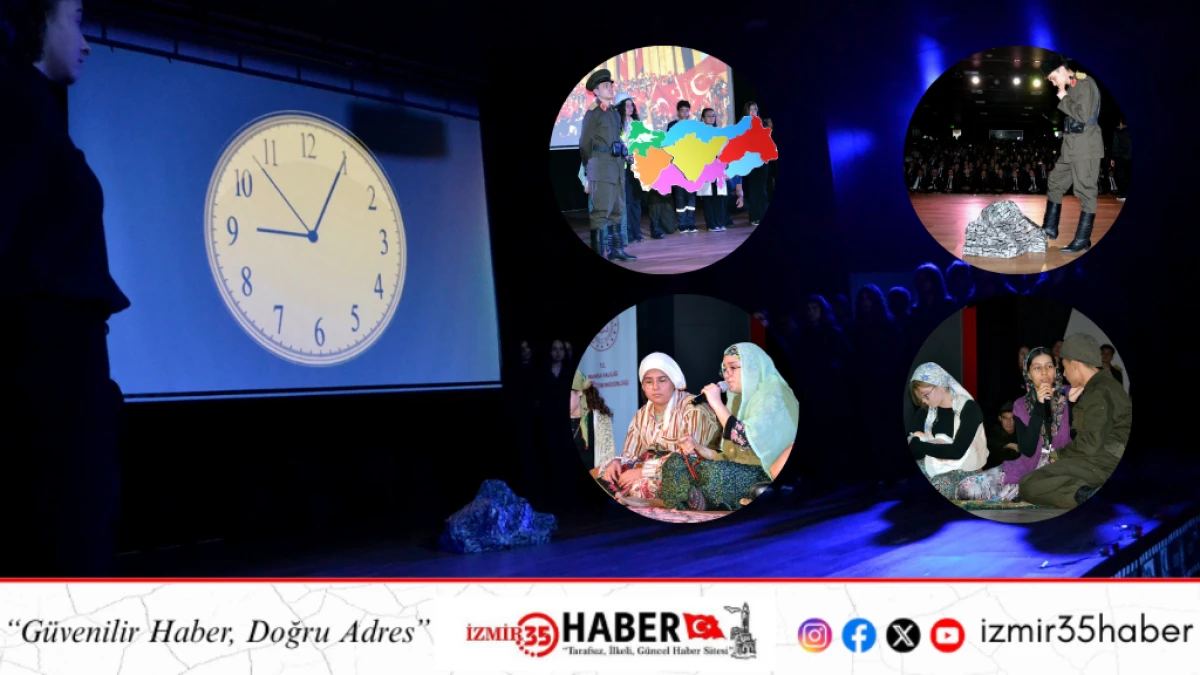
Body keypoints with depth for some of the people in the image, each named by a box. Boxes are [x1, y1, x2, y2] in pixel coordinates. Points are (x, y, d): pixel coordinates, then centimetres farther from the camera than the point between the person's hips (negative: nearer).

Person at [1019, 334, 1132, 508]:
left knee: (1027, 485, -20)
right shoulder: (1105, 385, 19)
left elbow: (1090, 444, -21)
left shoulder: (1098, 394, -15)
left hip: (1102, 464, -11)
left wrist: (1061, 453, -4)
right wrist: (1071, 403, 8)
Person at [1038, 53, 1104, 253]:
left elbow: (1084, 115, -21)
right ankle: (1050, 228, 26)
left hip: (1085, 146, -10)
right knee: (1055, 183, 15)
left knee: (1085, 191, -7)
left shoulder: (1085, 84, -11)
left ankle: (1082, 240, -6)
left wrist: (1063, 98, -12)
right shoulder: (1071, 87, 15)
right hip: (1070, 146, 10)